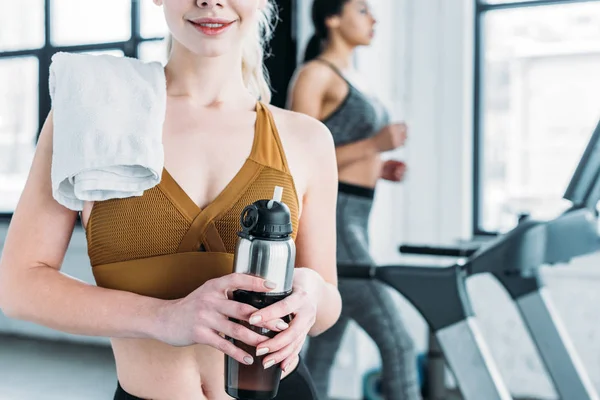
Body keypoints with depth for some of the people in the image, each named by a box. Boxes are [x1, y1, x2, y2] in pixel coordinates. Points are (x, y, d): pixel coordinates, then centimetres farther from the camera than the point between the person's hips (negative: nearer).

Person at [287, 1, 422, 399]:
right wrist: (373, 145, -19)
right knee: (397, 341, -10)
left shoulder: (351, 78, 19)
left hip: (352, 222, 9)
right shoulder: (313, 74, -8)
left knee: (323, 353, 11)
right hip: (328, 222, -9)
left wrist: (379, 169, 8)